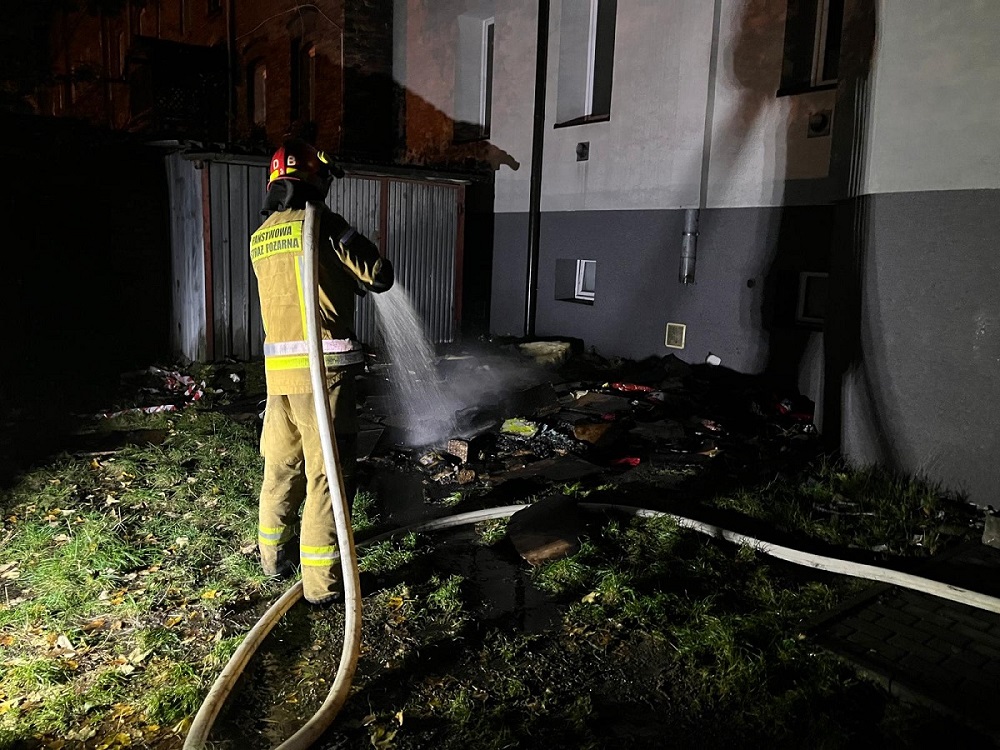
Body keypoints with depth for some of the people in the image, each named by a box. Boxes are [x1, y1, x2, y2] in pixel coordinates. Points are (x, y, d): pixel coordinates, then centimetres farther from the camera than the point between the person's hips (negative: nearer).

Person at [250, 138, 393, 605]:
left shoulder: (260, 237, 13)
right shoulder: (320, 225, -8)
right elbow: (379, 277, -6)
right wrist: (346, 234, 10)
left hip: (278, 369, 7)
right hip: (321, 370, -7)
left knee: (281, 465, 20)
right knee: (327, 474, -1)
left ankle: (275, 556, 36)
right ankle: (321, 582, 6)